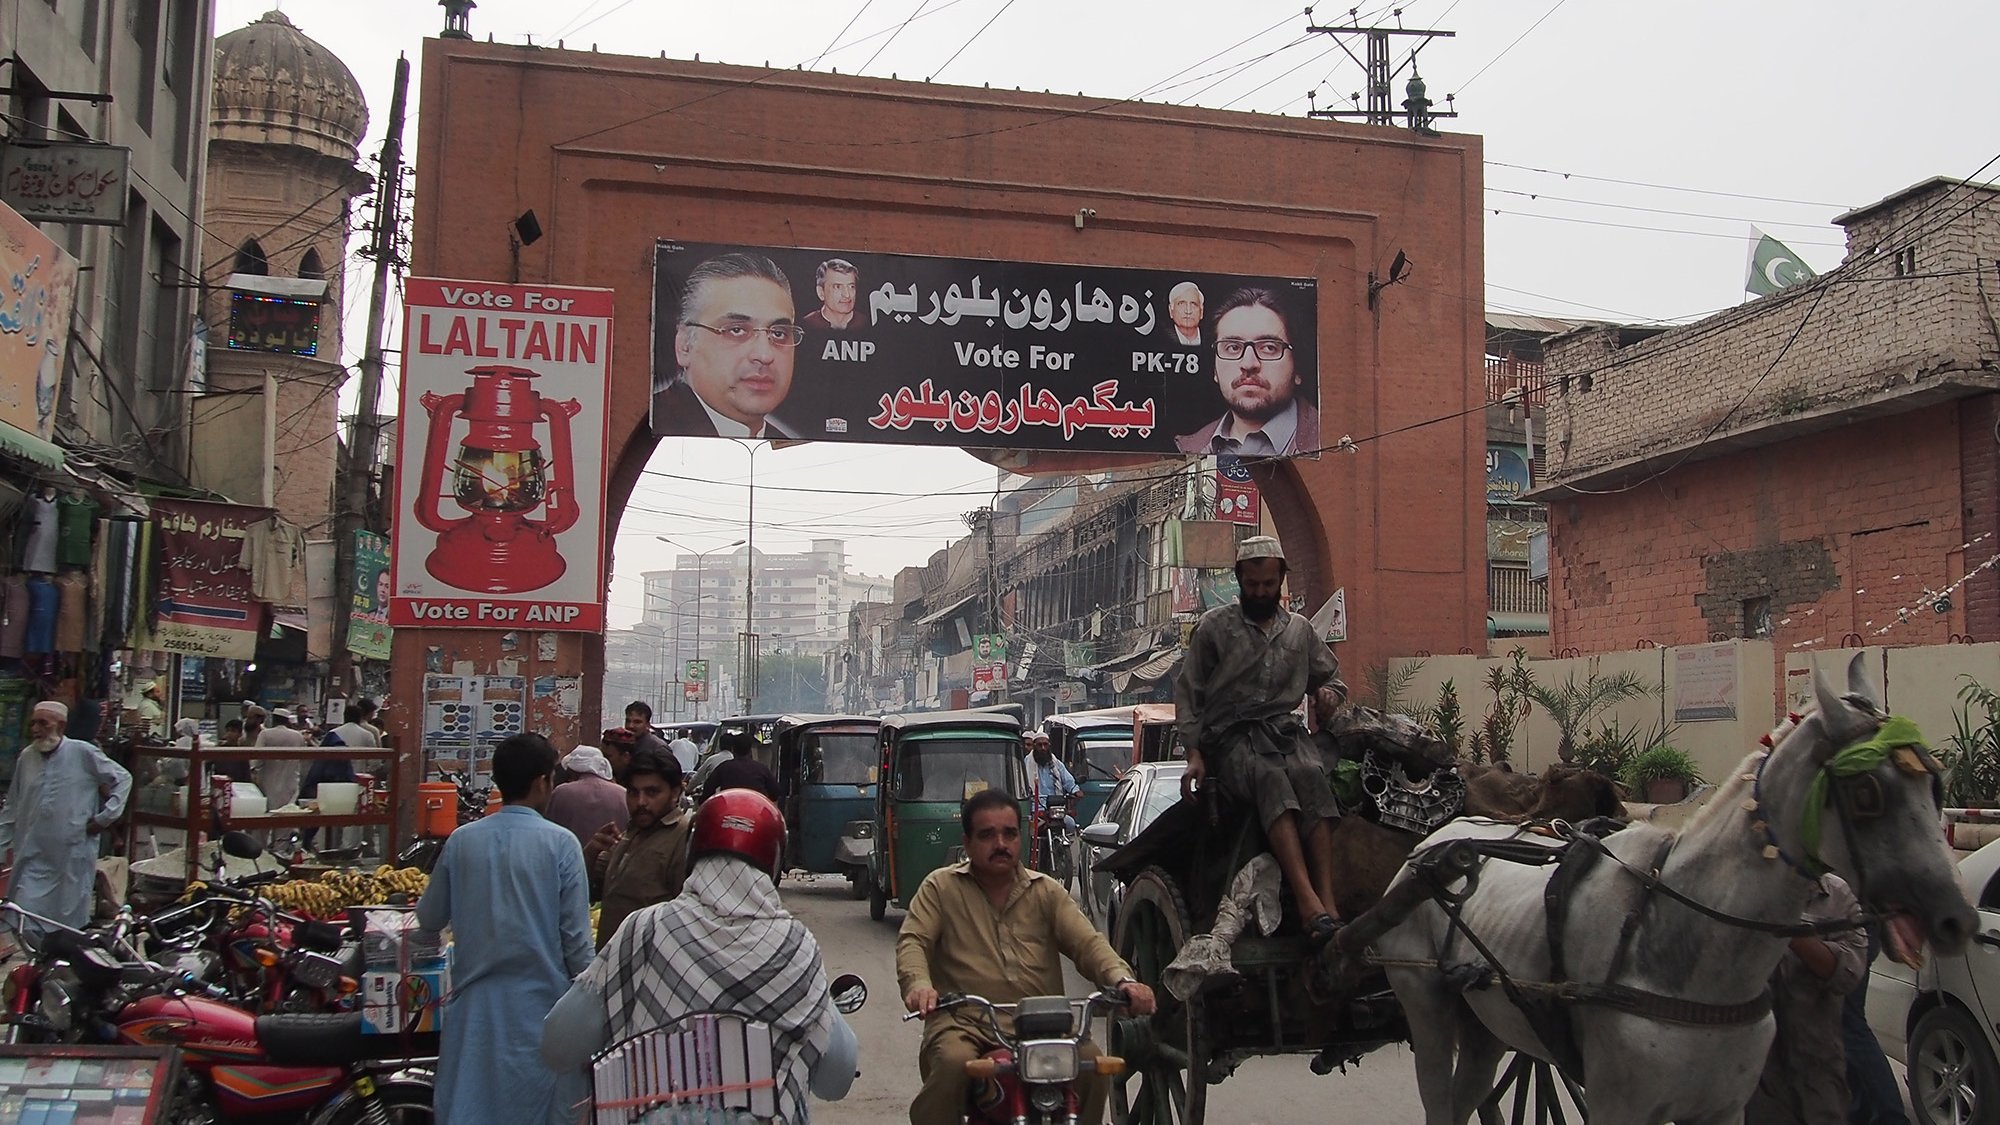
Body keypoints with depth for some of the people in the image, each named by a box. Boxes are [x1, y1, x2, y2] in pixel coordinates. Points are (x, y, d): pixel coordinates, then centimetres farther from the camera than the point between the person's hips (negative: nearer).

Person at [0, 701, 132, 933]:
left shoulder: (83, 753, -6)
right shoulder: (26, 757, 6)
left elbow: (123, 779, 2)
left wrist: (105, 818, -2)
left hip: (73, 856, -3)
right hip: (32, 859, 3)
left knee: (72, 923, 5)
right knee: (26, 924, 1)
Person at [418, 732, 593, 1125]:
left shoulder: (461, 841, -1)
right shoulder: (559, 843, -9)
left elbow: (429, 918, 9)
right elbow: (575, 937, -8)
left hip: (475, 1004, 3)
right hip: (540, 1001, -3)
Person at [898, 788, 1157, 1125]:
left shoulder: (1045, 891, 16)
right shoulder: (941, 887, 9)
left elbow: (1087, 942, 5)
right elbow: (912, 941, -3)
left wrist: (1123, 980, -16)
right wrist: (918, 984, -26)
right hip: (965, 1023, -2)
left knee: (1091, 1064, -24)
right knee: (952, 1063, -34)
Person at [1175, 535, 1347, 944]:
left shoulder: (1300, 629, 20)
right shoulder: (1214, 626, 9)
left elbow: (1331, 676, 33)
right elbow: (1187, 693, 8)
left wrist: (1329, 693, 7)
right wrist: (1194, 754, -2)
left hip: (1283, 727, 3)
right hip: (1230, 735, -3)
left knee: (1312, 775, -32)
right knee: (1270, 778, -36)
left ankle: (1329, 899, -42)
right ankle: (1309, 902, -49)